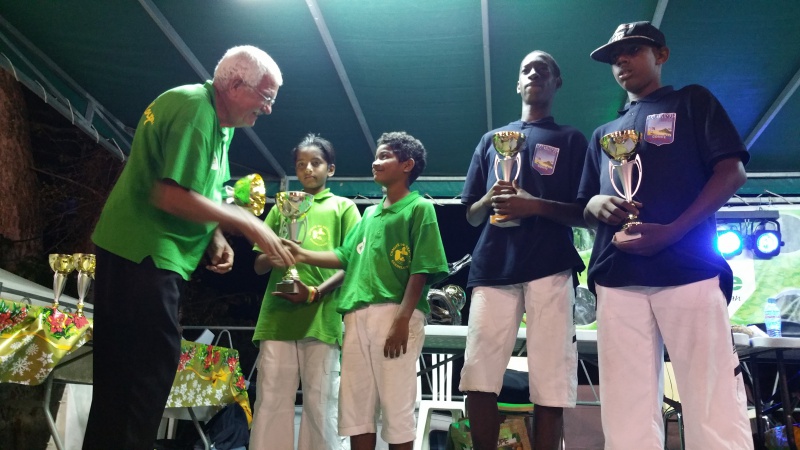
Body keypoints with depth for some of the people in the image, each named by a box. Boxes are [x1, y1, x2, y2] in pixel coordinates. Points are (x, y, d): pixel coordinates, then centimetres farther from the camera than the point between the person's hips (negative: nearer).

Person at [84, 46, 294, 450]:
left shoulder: (218, 118, 14)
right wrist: (246, 224, -18)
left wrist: (216, 238, 3)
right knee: (152, 362, -9)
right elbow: (171, 195, -25)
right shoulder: (194, 108, -17)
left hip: (152, 253, 10)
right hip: (144, 252, -10)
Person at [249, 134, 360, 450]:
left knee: (321, 406, -3)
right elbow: (259, 266, 19)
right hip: (277, 316, 3)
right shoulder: (281, 209, 22)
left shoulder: (343, 207, 13)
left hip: (321, 317, -3)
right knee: (270, 404, 0)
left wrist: (315, 292, -13)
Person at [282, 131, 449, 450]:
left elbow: (421, 270, -7)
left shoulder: (419, 208, 3)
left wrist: (402, 319, -16)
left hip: (395, 314, -7)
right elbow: (346, 257, 20)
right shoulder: (370, 213, 24)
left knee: (396, 406, -4)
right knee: (355, 406, 7)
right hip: (357, 316, 7)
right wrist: (303, 255, 8)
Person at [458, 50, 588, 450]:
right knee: (478, 379, -5)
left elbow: (586, 215, 5)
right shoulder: (491, 139, 23)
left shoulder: (571, 139, 14)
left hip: (550, 268, -2)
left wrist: (536, 206, -12)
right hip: (493, 267, 3)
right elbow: (471, 216, 20)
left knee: (550, 385, -6)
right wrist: (489, 200, -3)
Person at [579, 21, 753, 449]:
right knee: (626, 415, -1)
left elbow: (732, 171, 2)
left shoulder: (691, 101, 15)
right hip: (617, 279, 4)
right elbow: (584, 206, 27)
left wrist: (671, 232, -13)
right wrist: (598, 205, 0)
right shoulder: (603, 134, 28)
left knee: (714, 409, -8)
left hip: (688, 268, -4)